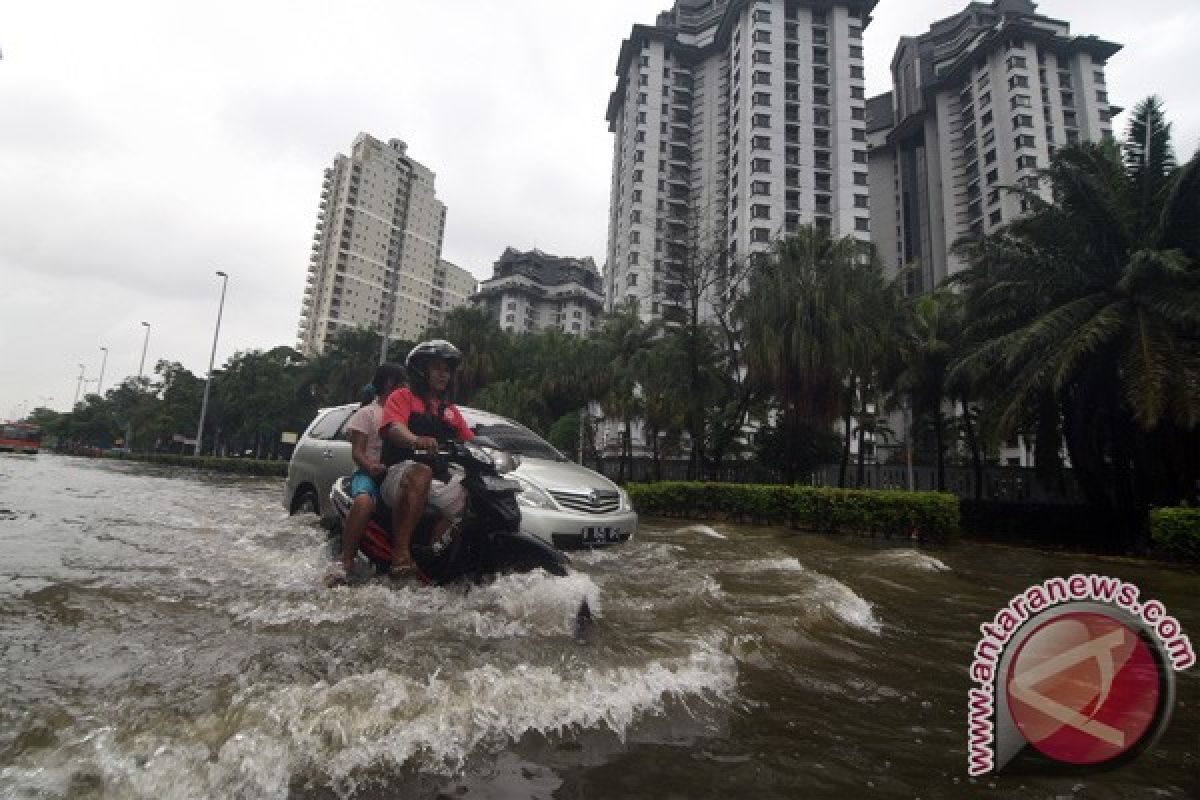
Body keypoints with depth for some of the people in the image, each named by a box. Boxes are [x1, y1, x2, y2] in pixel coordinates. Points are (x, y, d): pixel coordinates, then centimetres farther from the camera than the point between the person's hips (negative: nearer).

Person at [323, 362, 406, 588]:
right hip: (370, 472, -4)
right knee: (364, 502, -38)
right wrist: (370, 466, -22)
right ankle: (346, 562, -33)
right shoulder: (368, 412, 8)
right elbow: (357, 451, -1)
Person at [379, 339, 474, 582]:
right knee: (420, 473, -39)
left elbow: (471, 443, 19)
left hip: (441, 481, 7)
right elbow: (394, 428, -14)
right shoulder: (403, 396, 8)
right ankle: (400, 555, -42)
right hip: (400, 472, -6)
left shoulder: (451, 410, 26)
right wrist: (416, 440, -37)